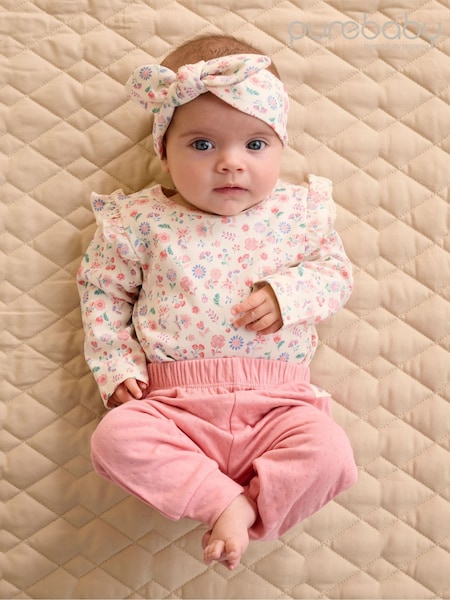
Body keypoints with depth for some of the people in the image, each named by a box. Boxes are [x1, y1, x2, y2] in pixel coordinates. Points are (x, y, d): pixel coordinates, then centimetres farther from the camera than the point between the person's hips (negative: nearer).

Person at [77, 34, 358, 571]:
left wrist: (287, 292, -12)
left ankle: (246, 509, -6)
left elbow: (335, 270, 9)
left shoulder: (299, 211, 4)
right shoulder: (142, 221, 2)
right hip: (174, 404, 0)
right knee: (115, 437, -25)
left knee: (328, 453, -24)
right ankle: (225, 500, -16)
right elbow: (102, 287, 11)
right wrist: (115, 364, 1)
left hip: (277, 403, 0)